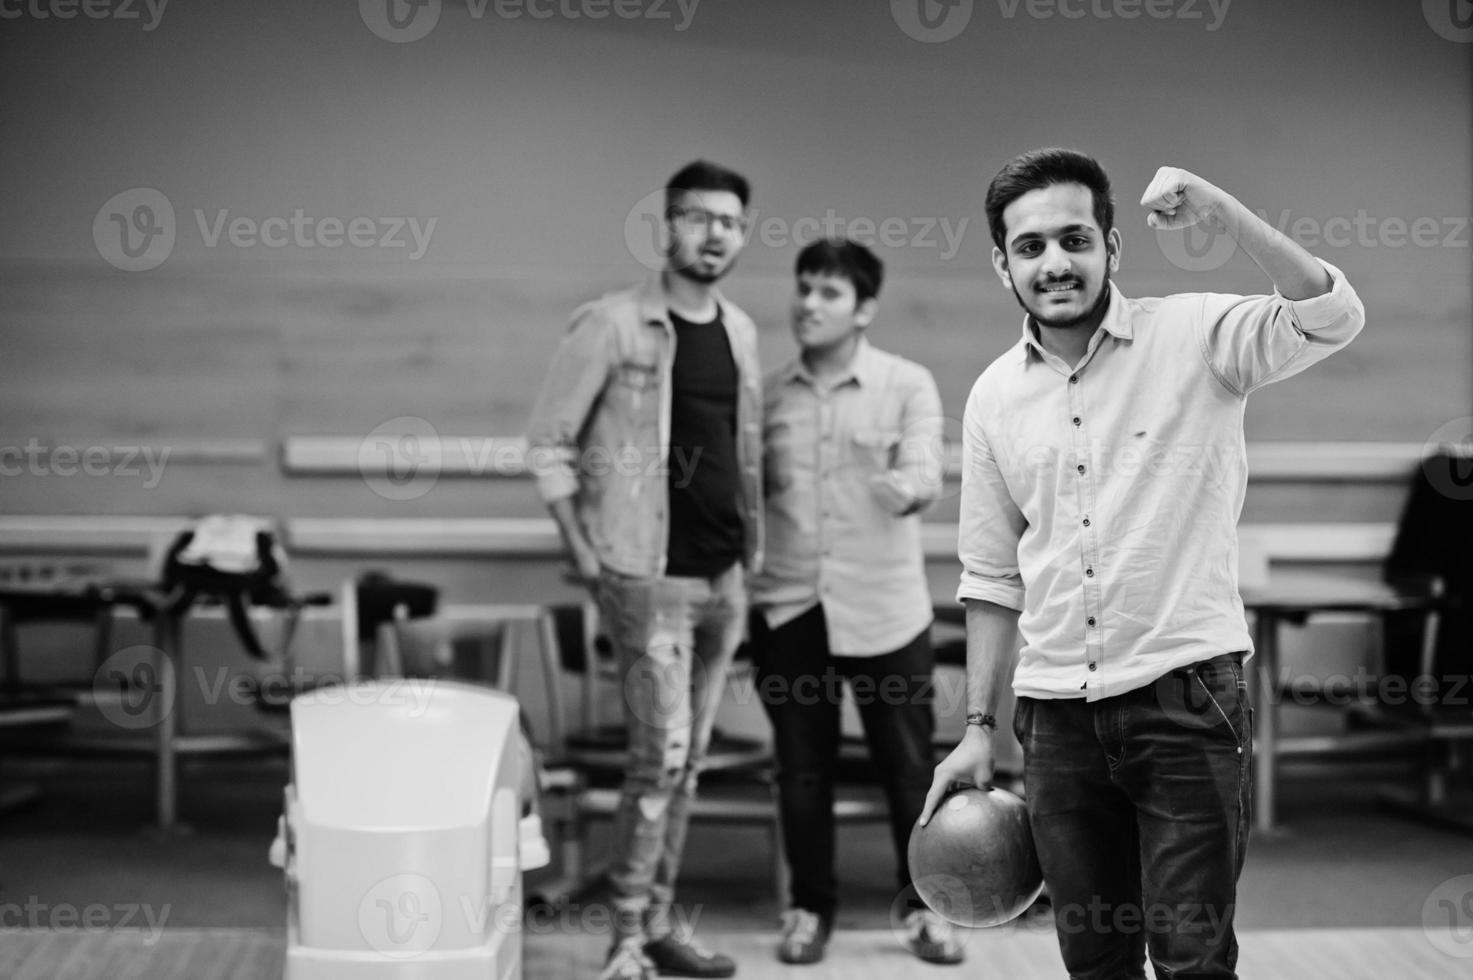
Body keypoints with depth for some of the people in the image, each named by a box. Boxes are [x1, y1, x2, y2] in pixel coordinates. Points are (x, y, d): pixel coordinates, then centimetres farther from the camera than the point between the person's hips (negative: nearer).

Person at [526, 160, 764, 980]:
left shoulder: (740, 332, 11)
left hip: (723, 576, 6)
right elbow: (549, 443, -6)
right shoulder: (613, 325, -8)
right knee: (661, 755, -10)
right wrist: (585, 553, -8)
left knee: (687, 761, 12)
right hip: (648, 576, -6)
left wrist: (755, 553, 12)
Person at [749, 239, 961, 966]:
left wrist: (907, 487, -29)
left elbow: (925, 473, -12)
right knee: (802, 768, 9)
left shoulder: (908, 385, -1)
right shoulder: (769, 393, 7)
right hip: (789, 607, 3)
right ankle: (811, 906, 24)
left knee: (908, 763, 4)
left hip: (883, 607, -2)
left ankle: (925, 906, 20)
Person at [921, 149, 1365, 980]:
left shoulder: (1194, 336, -4)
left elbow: (1334, 319, -22)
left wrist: (1222, 212, -30)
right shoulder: (995, 396, 8)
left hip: (1188, 700, -4)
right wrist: (979, 727, 12)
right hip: (1057, 719, 4)